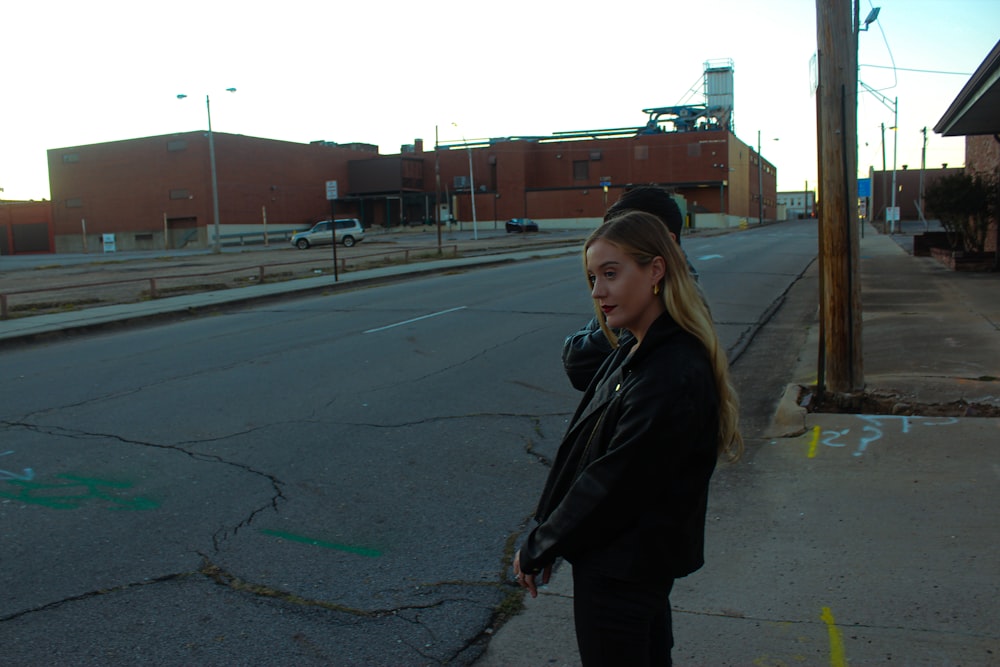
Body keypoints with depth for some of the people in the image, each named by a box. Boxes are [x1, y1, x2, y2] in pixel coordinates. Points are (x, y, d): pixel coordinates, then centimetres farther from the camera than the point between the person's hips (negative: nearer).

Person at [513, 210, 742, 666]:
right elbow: (582, 450, 6)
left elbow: (612, 485, -24)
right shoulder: (632, 353, 4)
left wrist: (536, 551, -12)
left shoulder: (673, 377, -27)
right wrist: (545, 539, 2)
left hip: (621, 572, -9)